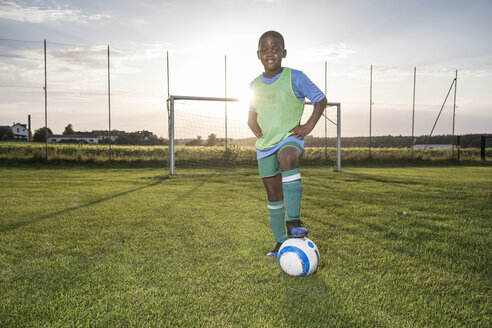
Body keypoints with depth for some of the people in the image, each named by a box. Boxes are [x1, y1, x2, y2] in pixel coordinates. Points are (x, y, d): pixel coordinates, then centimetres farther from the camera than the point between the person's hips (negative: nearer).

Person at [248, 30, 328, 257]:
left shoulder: (295, 77, -3)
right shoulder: (255, 85, 9)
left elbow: (320, 100, 1)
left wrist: (308, 126, -11)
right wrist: (252, 123, 2)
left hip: (290, 137, -5)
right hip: (265, 144, 5)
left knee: (288, 158, -40)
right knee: (273, 195, 7)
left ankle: (294, 222, -39)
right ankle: (280, 241, 22)